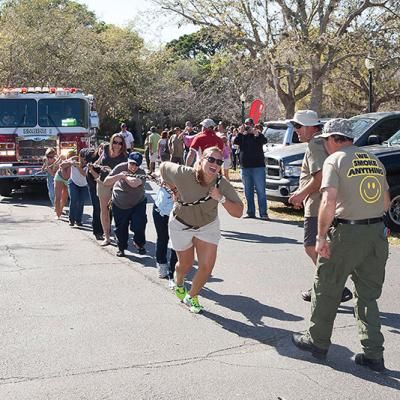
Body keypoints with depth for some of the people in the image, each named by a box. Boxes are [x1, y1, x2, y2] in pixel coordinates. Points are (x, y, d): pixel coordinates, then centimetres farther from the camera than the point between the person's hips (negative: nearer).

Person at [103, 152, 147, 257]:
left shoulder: (141, 173, -16)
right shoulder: (120, 168, -13)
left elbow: (135, 183, -38)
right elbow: (106, 182, -19)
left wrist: (124, 176, -23)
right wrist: (119, 176, -33)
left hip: (137, 204, -1)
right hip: (119, 205, 1)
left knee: (139, 226, -11)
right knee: (120, 228, 8)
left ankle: (139, 243, 20)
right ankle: (121, 248, 33)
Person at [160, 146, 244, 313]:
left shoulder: (223, 184, -27)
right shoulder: (183, 174, -33)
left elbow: (238, 212, -26)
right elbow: (163, 166, -13)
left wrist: (221, 198, -40)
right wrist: (175, 189, -8)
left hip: (208, 226, 1)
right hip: (181, 224, -1)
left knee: (207, 266, -6)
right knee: (186, 264, 16)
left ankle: (192, 296, 24)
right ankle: (178, 283, 54)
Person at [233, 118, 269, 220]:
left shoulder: (257, 134, 4)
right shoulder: (242, 135, 12)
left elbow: (264, 141, -15)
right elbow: (235, 142, -5)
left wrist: (256, 133, -29)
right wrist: (240, 132, -16)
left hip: (258, 166, -4)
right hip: (245, 167, 4)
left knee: (261, 191, -5)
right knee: (248, 191, 8)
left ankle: (263, 213, -5)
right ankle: (250, 212, 15)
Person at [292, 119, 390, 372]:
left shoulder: (335, 160, -8)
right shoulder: (374, 160, 12)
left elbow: (329, 201, -19)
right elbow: (386, 202, 16)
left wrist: (322, 236, -14)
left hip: (346, 233, -6)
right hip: (377, 232, 6)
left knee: (326, 291, 11)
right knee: (369, 295, 14)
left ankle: (318, 342, 25)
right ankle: (373, 354, 14)